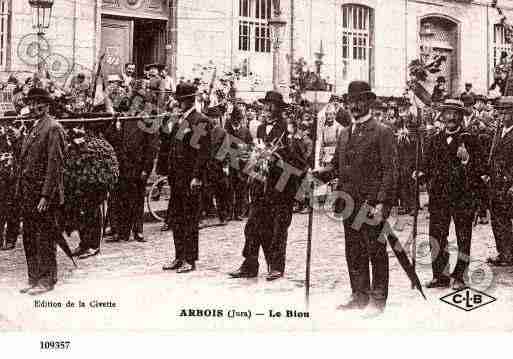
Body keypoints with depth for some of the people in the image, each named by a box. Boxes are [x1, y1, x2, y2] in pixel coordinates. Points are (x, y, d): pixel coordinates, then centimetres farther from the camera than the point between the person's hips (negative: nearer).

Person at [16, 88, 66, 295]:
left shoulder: (53, 128, -10)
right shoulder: (34, 128, 17)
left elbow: (55, 164, -16)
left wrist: (46, 196, -20)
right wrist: (21, 193, 13)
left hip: (44, 195, -9)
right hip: (29, 195, 9)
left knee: (45, 239, 0)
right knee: (29, 239, 12)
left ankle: (46, 281, 9)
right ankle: (34, 278, 22)